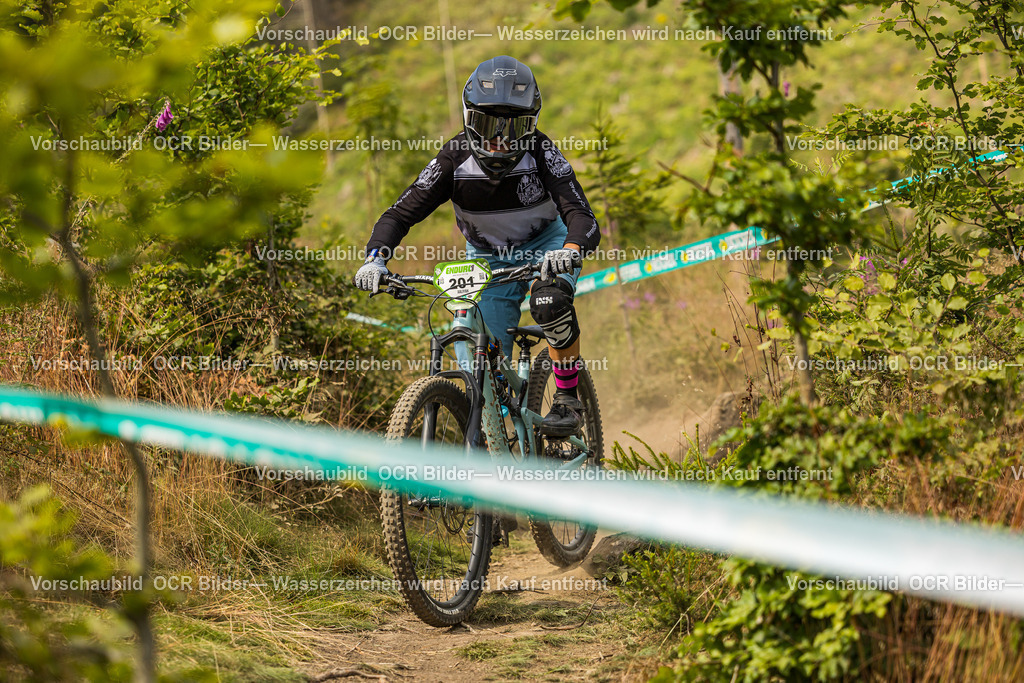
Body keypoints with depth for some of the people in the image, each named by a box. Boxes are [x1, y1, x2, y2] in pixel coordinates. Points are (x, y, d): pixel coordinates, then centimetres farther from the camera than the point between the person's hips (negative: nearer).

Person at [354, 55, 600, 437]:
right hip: (488, 259, 2)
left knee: (551, 301, -35)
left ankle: (567, 399, -17)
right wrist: (375, 259, -42)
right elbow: (401, 214, -23)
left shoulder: (540, 153, -26)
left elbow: (581, 216, -35)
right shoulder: (455, 159, -23)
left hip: (544, 247, -2)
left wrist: (570, 251, -58)